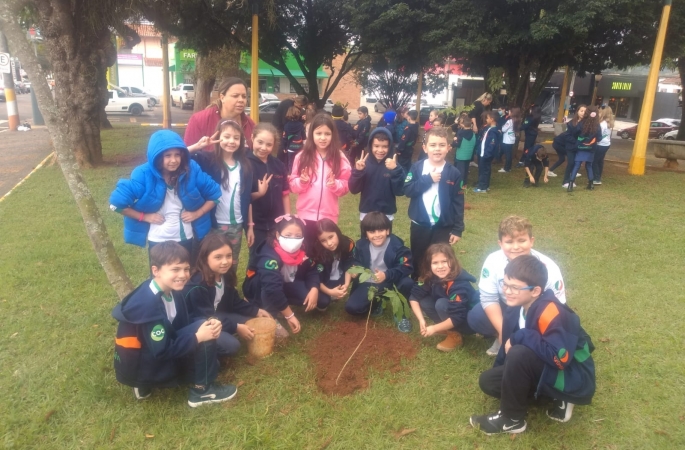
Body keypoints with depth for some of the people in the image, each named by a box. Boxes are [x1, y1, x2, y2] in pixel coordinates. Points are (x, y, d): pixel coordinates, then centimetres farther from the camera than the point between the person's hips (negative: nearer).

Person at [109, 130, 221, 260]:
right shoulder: (144, 174, -17)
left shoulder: (192, 170, -12)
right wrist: (144, 216, -13)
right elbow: (116, 203, -14)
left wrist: (197, 213, -10)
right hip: (158, 241, -1)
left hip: (186, 238, 2)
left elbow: (215, 195, -2)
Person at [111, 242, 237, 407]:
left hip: (152, 354, 9)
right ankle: (201, 390, 1)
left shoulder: (168, 290, -3)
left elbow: (185, 319, 4)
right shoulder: (148, 304, -29)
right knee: (203, 338, -19)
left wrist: (208, 323, -15)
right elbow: (162, 351, -26)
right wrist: (198, 337, -25)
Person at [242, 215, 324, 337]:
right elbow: (273, 289, -45)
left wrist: (314, 289, -28)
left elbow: (312, 271, -6)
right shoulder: (269, 256, -37)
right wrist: (289, 316, -43)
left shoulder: (303, 251, -15)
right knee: (271, 283, -42)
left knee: (322, 300, -8)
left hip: (286, 286, 7)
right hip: (258, 289, -7)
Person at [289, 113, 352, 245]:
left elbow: (346, 185, 0)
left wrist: (335, 185, -19)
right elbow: (292, 185, 2)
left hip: (329, 215, 0)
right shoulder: (302, 156, -2)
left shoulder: (339, 157, -1)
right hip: (306, 214, 0)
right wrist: (302, 182, -18)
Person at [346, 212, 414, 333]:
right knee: (351, 307, -20)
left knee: (408, 283, -35)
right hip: (369, 283, 2)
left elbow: (406, 267, -23)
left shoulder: (396, 245, -18)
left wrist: (386, 275, -37)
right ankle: (376, 304, 15)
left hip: (390, 282, -2)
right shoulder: (361, 245, -7)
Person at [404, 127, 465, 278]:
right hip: (419, 225, 1)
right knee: (417, 261, 16)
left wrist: (458, 229, -3)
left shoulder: (453, 173, -5)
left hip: (443, 227, -1)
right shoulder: (417, 168, -3)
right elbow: (407, 190, -13)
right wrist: (428, 179, -20)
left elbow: (458, 202, -2)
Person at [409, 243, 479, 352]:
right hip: (450, 320, 7)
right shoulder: (429, 277, -13)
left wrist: (434, 328, -24)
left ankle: (455, 336, -9)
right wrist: (421, 320, -18)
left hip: (468, 320, -7)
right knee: (423, 300, -13)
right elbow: (414, 297, -8)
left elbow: (457, 318, -33)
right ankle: (448, 328, 4)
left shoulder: (459, 284, -32)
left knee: (442, 304, -30)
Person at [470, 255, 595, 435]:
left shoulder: (550, 313, -30)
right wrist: (499, 369, 0)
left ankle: (512, 420, -10)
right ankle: (558, 400, 7)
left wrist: (521, 337, -31)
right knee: (487, 381, 2)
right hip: (548, 372, 9)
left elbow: (560, 357, -38)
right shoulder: (517, 308, -5)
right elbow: (508, 342, 8)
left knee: (519, 354, -33)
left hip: (573, 379, -9)